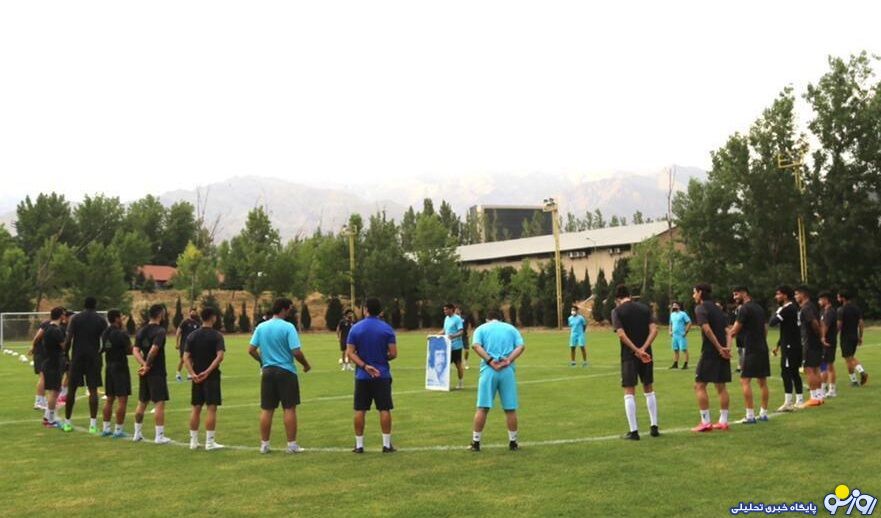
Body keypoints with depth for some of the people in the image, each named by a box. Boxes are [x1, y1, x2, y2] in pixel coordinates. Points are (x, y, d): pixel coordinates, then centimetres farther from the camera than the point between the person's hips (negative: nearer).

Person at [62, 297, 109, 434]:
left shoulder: (75, 318, 2)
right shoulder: (101, 320, 3)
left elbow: (68, 339, -5)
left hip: (77, 357, 0)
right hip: (94, 357, 0)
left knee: (72, 389, 10)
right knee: (93, 390, 0)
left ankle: (67, 422, 16)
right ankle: (93, 424, -5)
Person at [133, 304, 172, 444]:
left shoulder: (141, 331, 9)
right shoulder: (160, 330, -13)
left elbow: (135, 350, -1)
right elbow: (154, 349, -25)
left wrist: (144, 364, -10)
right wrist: (147, 366, -13)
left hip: (145, 372, 7)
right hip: (157, 373, -7)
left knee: (142, 403, 17)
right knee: (159, 403, -3)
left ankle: (137, 433, 25)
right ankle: (159, 436, -4)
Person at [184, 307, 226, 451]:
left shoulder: (192, 336, 6)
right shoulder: (217, 335, -7)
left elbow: (186, 357, -1)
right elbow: (220, 356, -21)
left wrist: (192, 374, -8)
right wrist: (208, 371, -22)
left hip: (197, 377, 5)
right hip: (212, 376, -5)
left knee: (196, 409, 12)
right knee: (211, 408, -1)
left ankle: (193, 441, 17)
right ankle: (209, 442, -1)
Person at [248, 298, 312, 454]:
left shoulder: (261, 327, 4)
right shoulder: (288, 327, -11)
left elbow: (251, 350, 5)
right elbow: (296, 352, -16)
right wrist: (306, 365, 1)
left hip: (268, 371, 5)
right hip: (286, 371, -5)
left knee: (266, 410, 9)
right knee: (289, 409, 2)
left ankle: (264, 444, 15)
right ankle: (292, 445, 6)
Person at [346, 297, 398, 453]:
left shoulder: (355, 328, -1)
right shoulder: (387, 329, -5)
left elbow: (350, 352, -7)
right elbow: (393, 354, -7)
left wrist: (365, 366, -11)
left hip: (362, 376, 1)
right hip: (382, 375, -1)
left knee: (360, 410, 7)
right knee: (384, 410, 4)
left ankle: (359, 445, 11)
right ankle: (386, 444, 5)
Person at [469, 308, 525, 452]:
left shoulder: (481, 328, 13)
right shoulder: (511, 328, 18)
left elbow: (475, 345, -7)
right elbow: (521, 346, 1)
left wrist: (490, 361, -11)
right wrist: (508, 360, -9)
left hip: (488, 370, -1)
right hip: (508, 370, 1)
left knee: (482, 408, 2)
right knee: (510, 408, 6)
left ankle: (476, 442, 5)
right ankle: (513, 442, 13)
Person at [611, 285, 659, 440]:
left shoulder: (617, 311, -4)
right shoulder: (644, 308, 8)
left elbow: (621, 334, -17)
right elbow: (654, 330, -5)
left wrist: (636, 351, -19)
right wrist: (643, 349, -13)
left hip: (629, 355, -4)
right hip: (646, 354, 4)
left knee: (629, 393, 0)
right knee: (649, 390, 16)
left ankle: (634, 431, -4)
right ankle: (654, 427, 16)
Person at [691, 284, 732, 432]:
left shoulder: (700, 308, -7)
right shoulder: (717, 308, 17)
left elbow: (707, 329, -20)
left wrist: (719, 348, -19)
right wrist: (727, 347, -1)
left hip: (710, 352, -8)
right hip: (723, 353, 8)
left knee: (699, 385, -2)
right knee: (721, 386, 12)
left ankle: (705, 422, -6)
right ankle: (723, 421, 15)